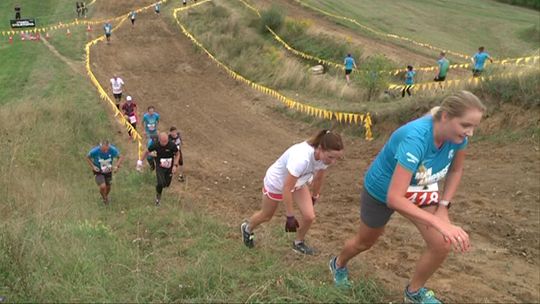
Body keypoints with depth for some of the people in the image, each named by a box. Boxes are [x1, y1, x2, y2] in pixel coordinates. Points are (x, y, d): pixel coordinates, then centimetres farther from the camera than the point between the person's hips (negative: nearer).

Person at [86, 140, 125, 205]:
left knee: (108, 187, 16)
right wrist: (93, 166, -18)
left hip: (108, 171, 3)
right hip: (98, 171, -3)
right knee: (103, 186, -19)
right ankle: (104, 198, 15)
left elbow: (121, 157, -10)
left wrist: (117, 166, -22)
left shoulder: (112, 150, -26)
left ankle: (106, 196, 51)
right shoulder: (95, 151, -30)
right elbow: (88, 157, -8)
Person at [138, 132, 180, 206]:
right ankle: (158, 195, 13)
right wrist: (141, 160, 11)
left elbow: (177, 155, -4)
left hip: (169, 167, 1)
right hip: (160, 167, -1)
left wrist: (175, 165, -13)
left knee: (167, 184, 9)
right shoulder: (155, 145, -20)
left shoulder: (172, 145, -22)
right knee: (161, 183, -19)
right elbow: (147, 152, 0)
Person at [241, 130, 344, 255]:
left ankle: (299, 243, 24)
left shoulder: (324, 156, -24)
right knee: (266, 216, 18)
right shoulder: (301, 159, -46)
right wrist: (290, 216, -28)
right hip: (276, 183, -5)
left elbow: (319, 177, -1)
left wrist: (314, 196, 14)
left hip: (298, 183, 5)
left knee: (309, 216, -5)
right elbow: (286, 189, -36)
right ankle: (247, 229, 51)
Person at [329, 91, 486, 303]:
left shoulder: (457, 136, -23)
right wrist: (440, 223, -49)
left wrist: (443, 206, -9)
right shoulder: (416, 138, -43)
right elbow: (394, 198, -46)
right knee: (365, 242, 19)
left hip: (419, 190, 5)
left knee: (443, 245, -11)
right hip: (382, 192, -5)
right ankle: (339, 264, 54)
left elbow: (456, 170, 0)